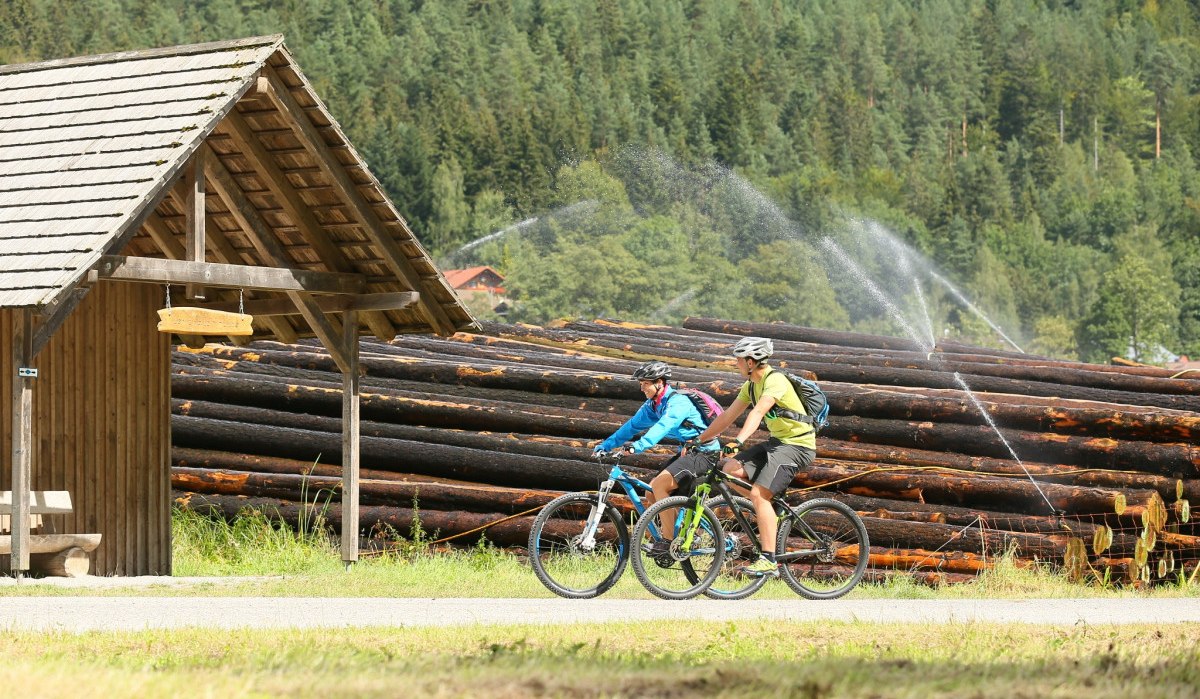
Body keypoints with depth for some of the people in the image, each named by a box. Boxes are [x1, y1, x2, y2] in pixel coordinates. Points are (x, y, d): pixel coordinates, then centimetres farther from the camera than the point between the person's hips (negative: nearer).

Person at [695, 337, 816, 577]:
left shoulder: (775, 381, -19)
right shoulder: (751, 385, 10)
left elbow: (758, 412, -34)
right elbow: (728, 416, 14)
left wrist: (738, 442, -47)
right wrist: (698, 440, 12)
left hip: (797, 445, -9)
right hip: (777, 441, 9)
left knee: (758, 494, -22)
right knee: (730, 469, -7)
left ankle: (769, 560, -23)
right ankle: (771, 517, 6)